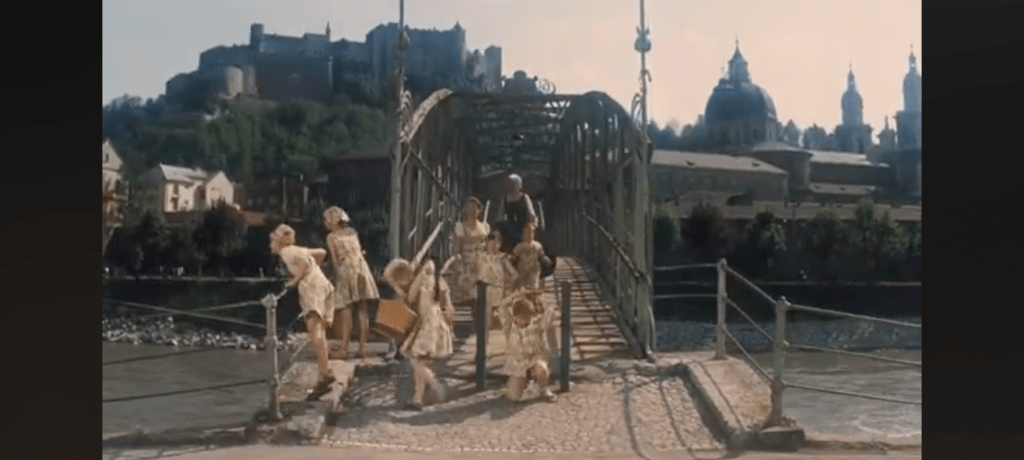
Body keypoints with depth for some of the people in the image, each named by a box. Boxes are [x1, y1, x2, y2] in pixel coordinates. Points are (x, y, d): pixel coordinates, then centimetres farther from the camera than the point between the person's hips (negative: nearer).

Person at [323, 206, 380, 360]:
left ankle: (344, 349, -5)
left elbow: (335, 259, -3)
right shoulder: (353, 232, 17)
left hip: (346, 272, -4)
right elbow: (360, 252, 12)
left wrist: (337, 277, 0)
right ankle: (362, 348, 4)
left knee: (345, 314, -3)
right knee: (363, 313, 4)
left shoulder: (331, 237, 4)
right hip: (362, 271, 4)